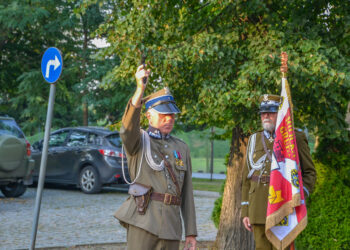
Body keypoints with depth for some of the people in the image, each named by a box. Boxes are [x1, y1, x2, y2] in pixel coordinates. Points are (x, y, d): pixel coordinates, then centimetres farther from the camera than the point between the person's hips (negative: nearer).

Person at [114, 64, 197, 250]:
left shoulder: (181, 148, 17)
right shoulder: (138, 141, 4)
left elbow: (187, 193, 16)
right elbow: (128, 129, -22)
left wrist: (191, 233, 10)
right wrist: (140, 90, -36)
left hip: (171, 225, 5)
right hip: (143, 221, -4)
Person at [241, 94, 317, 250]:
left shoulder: (296, 138, 3)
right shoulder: (254, 140, 14)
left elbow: (310, 172, 3)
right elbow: (246, 178, 15)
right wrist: (245, 212, 10)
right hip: (258, 210, 4)